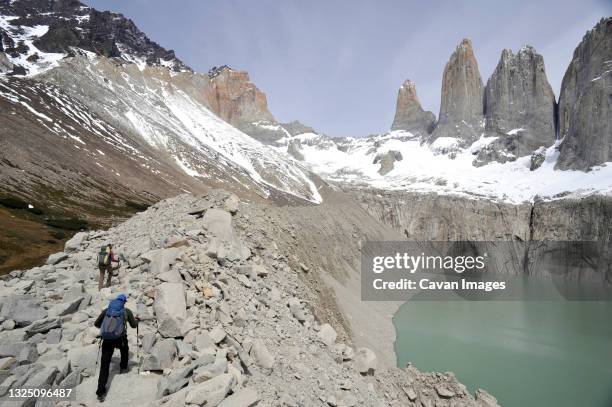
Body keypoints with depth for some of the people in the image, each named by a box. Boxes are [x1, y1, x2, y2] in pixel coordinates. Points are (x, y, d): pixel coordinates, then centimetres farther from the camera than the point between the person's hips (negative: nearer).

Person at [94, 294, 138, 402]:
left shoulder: (107, 310, 13)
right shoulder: (126, 311, 7)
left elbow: (96, 324, 18)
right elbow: (134, 325, 14)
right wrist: (136, 319, 36)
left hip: (106, 339, 2)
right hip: (120, 338, -1)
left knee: (104, 366, 4)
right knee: (125, 350, 36)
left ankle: (100, 392, -2)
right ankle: (123, 368, 49)